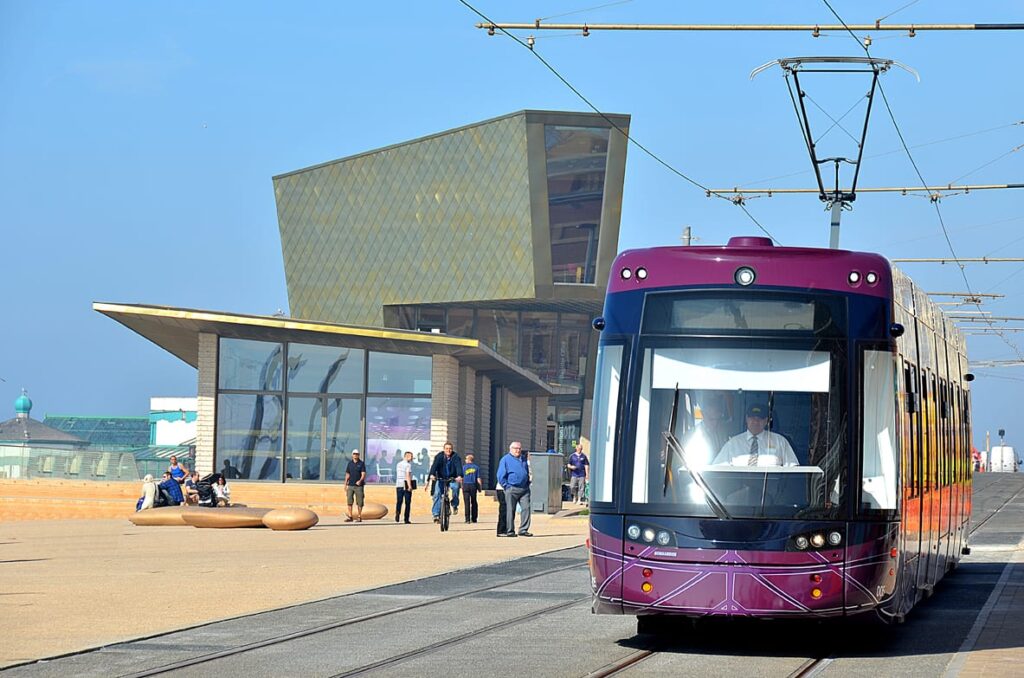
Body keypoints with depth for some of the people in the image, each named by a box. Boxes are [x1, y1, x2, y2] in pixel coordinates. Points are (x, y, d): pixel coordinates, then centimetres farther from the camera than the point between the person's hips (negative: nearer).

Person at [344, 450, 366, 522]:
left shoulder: (361, 464, 0)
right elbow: (347, 474, 15)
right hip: (350, 485, 3)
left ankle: (359, 517, 5)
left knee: (359, 502, -1)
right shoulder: (350, 464, 11)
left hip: (359, 485, -3)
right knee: (349, 501, -2)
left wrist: (360, 480, -25)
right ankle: (350, 517, 2)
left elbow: (363, 474, -7)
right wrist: (345, 484, 11)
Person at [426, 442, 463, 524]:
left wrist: (459, 476, -45)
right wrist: (432, 475, -42)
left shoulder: (456, 457, -10)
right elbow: (434, 466, -23)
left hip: (452, 478, 0)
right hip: (440, 479, 0)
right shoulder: (439, 457, -9)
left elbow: (458, 467, -25)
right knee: (437, 494, -19)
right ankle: (436, 514, -17)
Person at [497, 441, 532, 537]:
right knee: (510, 510, -2)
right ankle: (510, 531, 3)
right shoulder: (506, 459, 1)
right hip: (512, 489, -5)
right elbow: (501, 476, -3)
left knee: (526, 508, -5)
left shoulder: (523, 459, 18)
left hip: (524, 489, 5)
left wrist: (528, 484, 15)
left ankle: (523, 530, 0)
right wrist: (507, 486, -10)